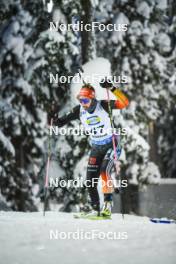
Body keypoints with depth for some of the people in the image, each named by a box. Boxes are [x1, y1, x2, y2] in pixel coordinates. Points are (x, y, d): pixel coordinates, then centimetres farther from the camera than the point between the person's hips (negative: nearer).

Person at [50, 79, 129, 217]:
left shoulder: (103, 105, -19)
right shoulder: (79, 110, -7)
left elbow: (125, 103, -31)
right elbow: (64, 120, -1)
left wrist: (112, 89, -42)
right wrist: (56, 121, -24)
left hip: (112, 145, -5)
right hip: (96, 147, 5)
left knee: (104, 171, -26)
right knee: (91, 179, -1)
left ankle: (108, 204, -19)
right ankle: (95, 209, 13)